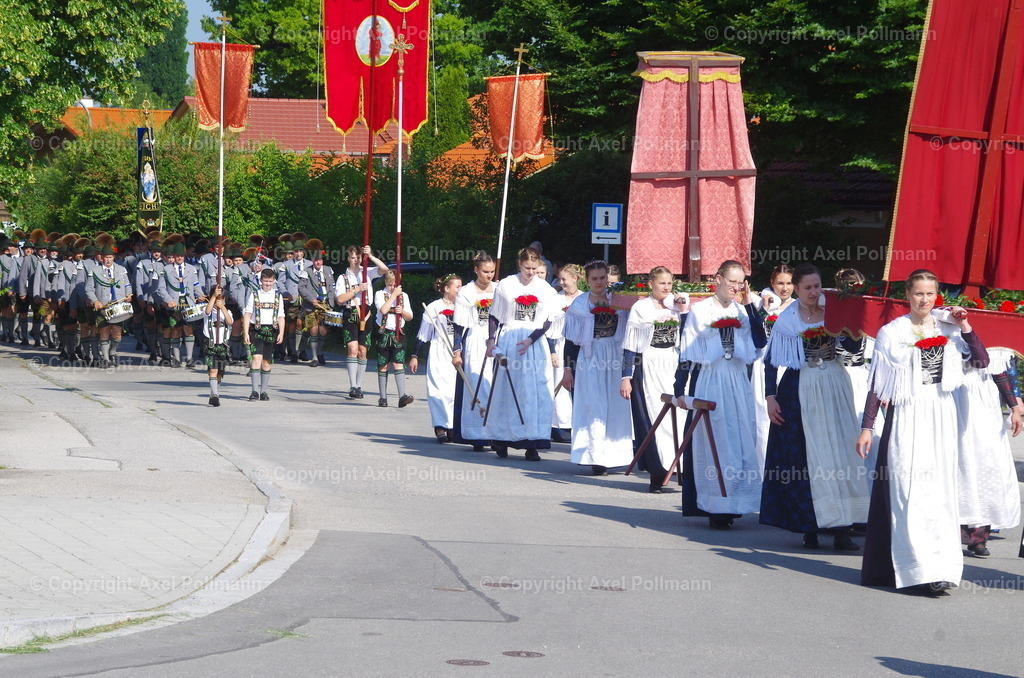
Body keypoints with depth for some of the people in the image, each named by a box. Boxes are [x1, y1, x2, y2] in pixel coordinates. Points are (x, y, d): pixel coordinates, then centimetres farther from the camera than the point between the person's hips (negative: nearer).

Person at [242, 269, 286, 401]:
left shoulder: (278, 296, 11)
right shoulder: (254, 295, 5)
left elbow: (281, 317, 11)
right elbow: (247, 315, 4)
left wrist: (281, 333, -1)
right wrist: (245, 333, -5)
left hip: (271, 331, 2)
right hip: (256, 330, -2)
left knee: (266, 361, 4)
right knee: (257, 357, -16)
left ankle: (263, 391, 12)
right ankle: (255, 391, -19)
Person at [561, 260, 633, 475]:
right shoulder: (579, 304, 1)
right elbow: (571, 339, 2)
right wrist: (567, 369, -2)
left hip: (615, 360, 2)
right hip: (589, 360, -2)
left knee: (615, 407, 4)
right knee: (594, 408, -4)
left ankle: (611, 455, 14)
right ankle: (596, 457, -3)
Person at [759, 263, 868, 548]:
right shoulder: (786, 321, -1)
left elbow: (853, 348, -1)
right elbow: (771, 361, 1)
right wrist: (770, 397, -6)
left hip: (834, 389, 2)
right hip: (801, 392, -2)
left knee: (839, 451, -3)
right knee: (805, 458, -1)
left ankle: (841, 528, -5)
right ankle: (810, 527, 6)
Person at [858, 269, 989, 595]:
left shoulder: (948, 330, 7)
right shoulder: (892, 333, 0)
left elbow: (982, 362, -3)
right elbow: (877, 384, -1)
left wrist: (965, 326, -9)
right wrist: (866, 427, -6)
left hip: (941, 418, 3)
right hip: (907, 418, -3)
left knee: (939, 490, 5)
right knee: (909, 491, -8)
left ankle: (941, 564, 11)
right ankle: (924, 569, -9)